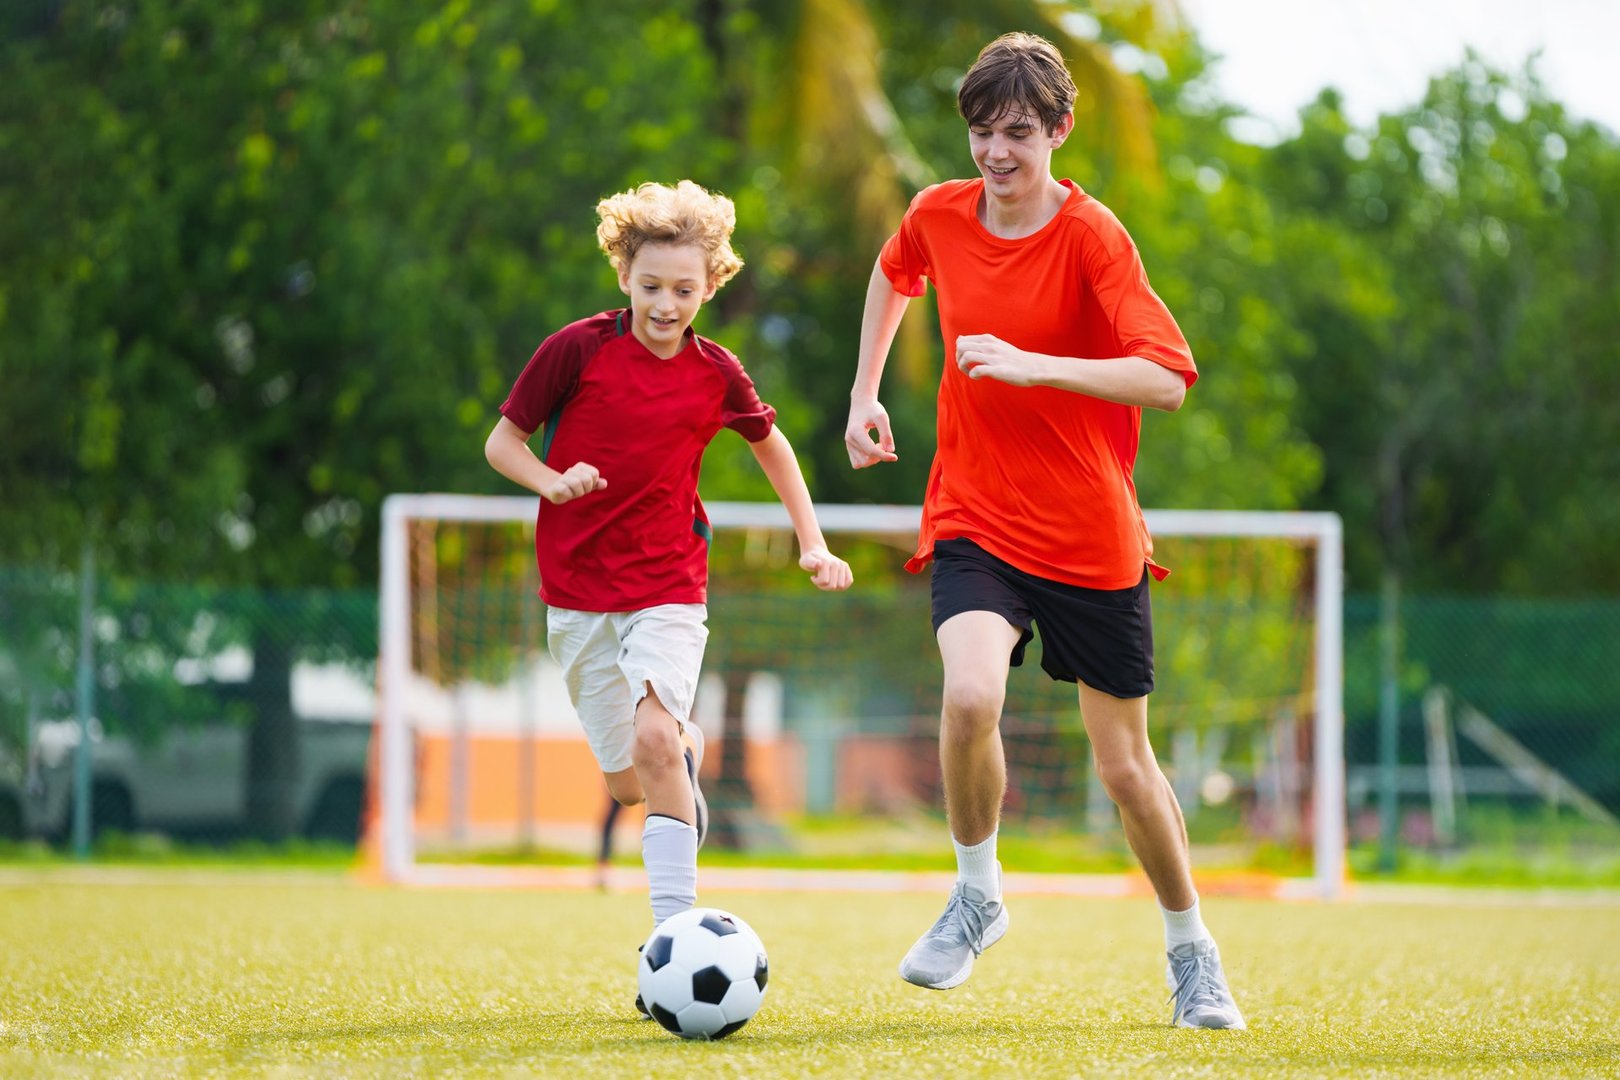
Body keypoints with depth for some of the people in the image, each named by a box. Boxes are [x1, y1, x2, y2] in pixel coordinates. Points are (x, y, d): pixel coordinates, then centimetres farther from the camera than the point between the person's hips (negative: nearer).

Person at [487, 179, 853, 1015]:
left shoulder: (715, 374, -2)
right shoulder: (577, 350, -7)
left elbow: (770, 443, 17)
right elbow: (503, 440, 1)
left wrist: (813, 543, 13)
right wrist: (551, 481, -19)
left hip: (668, 587, -1)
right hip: (578, 589, 1)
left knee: (652, 736, -24)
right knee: (627, 780, 3)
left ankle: (674, 935, -24)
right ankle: (690, 750, 42)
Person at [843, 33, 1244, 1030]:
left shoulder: (1093, 237, -15)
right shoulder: (939, 215, 0)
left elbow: (1168, 379, -25)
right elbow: (895, 272, 26)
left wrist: (1033, 366, -34)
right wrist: (864, 394, 20)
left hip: (1092, 537, -2)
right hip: (974, 522, 2)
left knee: (1125, 765, 6)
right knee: (970, 697, -27)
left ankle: (1192, 953, 30)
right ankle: (979, 895, -3)